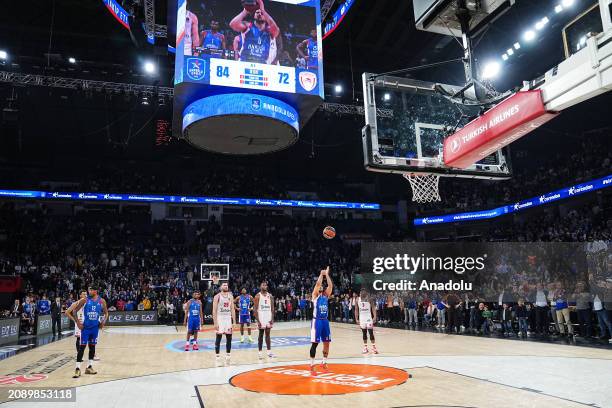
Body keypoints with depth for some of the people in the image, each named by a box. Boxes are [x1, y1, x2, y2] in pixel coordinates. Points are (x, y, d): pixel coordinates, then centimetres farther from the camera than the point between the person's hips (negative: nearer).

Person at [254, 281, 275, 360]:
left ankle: (269, 352, 11)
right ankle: (260, 353, 8)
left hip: (268, 317, 4)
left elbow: (272, 308, 8)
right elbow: (255, 309, -9)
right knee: (261, 335, 2)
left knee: (268, 335, 8)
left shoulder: (270, 296, 7)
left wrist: (272, 319, -2)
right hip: (261, 317, -4)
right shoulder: (258, 296, -5)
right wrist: (258, 320, -16)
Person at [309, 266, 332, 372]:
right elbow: (317, 284, -17)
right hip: (317, 321, -6)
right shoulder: (315, 295, -2)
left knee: (327, 343, 9)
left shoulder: (326, 295, 12)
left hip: (325, 321, 6)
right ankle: (312, 365, 3)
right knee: (315, 343, -4)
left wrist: (327, 275, -1)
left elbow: (330, 285, 0)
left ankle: (324, 363, 23)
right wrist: (321, 274, -11)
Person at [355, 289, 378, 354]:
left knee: (371, 333, -6)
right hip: (361, 318, 3)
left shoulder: (369, 299, -7)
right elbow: (356, 309, 8)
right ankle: (365, 348, 16)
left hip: (369, 317, -3)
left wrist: (374, 317, -19)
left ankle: (374, 348, 0)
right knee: (364, 333, 9)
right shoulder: (358, 299, 1)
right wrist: (356, 319, 3)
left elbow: (373, 308, -8)